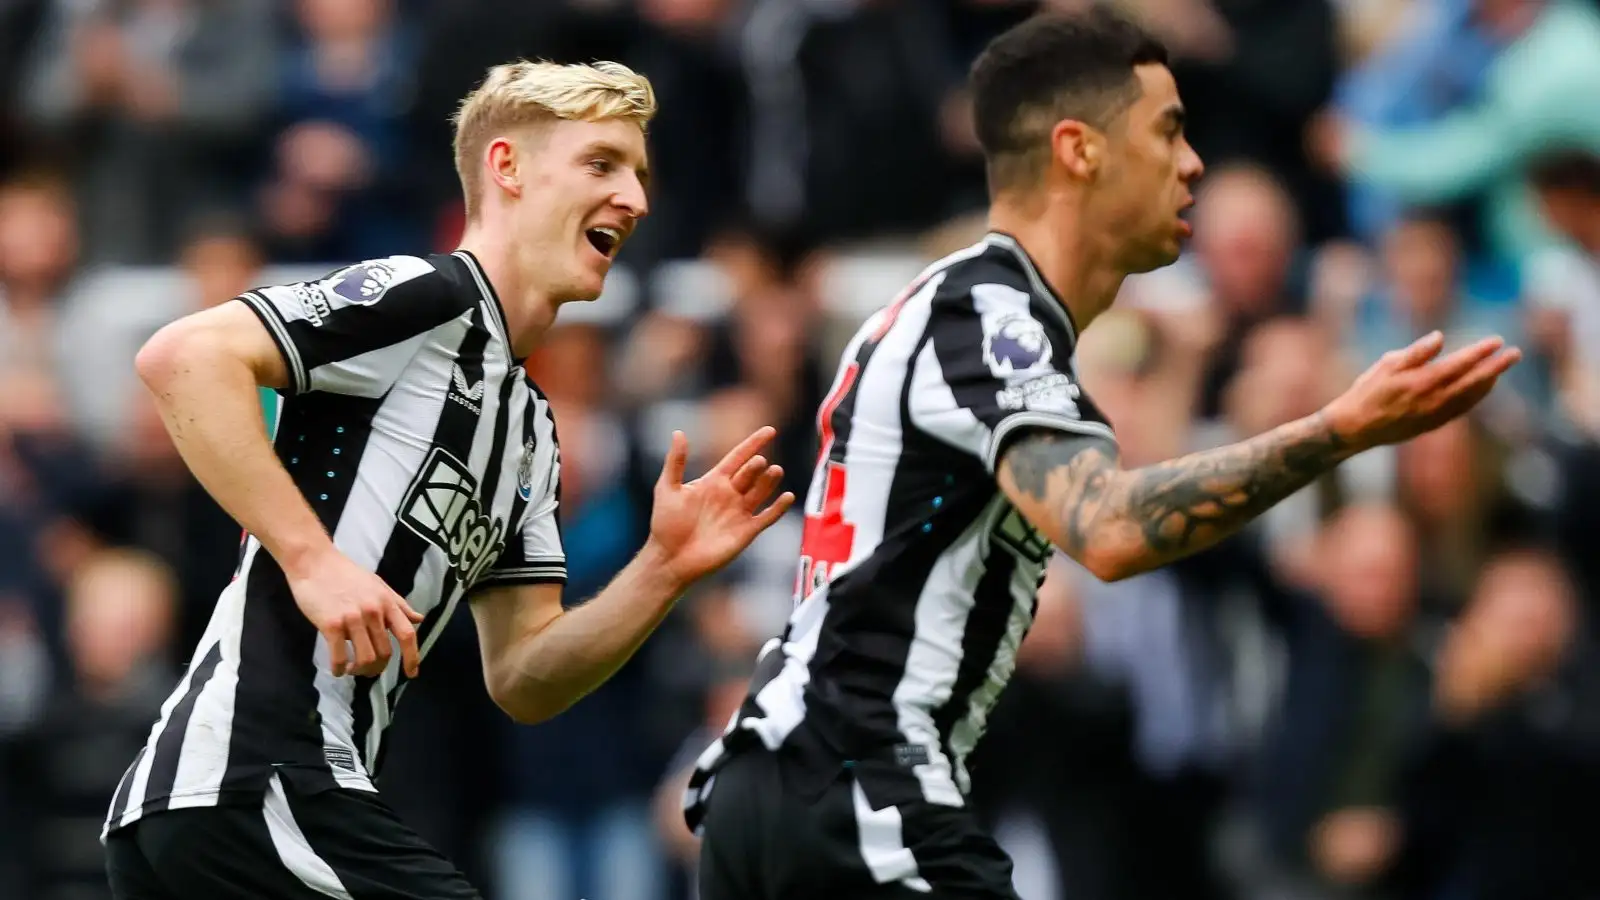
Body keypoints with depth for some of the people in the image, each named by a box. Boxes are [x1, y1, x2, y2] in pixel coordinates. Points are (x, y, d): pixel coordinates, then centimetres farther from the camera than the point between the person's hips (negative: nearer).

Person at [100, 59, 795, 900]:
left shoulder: (530, 426, 24)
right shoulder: (432, 296, -4)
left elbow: (522, 680, 19)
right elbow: (183, 356, -17)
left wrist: (662, 571, 4)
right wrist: (311, 556, -21)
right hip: (255, 788, -10)